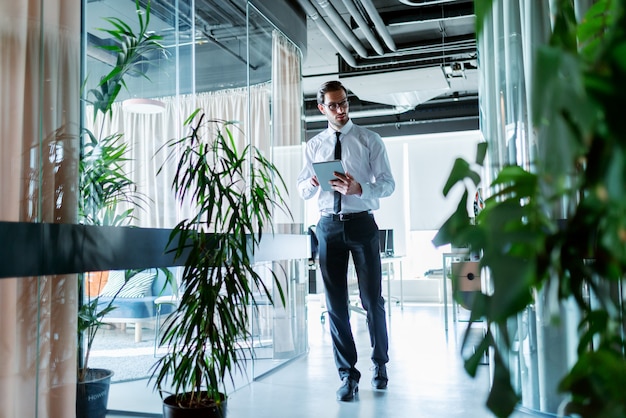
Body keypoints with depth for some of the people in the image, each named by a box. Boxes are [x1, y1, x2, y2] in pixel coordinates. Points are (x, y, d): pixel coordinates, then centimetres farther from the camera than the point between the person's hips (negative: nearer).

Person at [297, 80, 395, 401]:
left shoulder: (369, 140, 3)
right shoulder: (314, 145, 11)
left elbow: (388, 183, -3)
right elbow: (302, 190, 10)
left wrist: (359, 189, -22)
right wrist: (312, 182, -13)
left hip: (362, 222, -2)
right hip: (329, 226, 3)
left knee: (372, 300, 5)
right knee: (335, 303, 5)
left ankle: (380, 363, 28)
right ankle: (348, 374, 18)